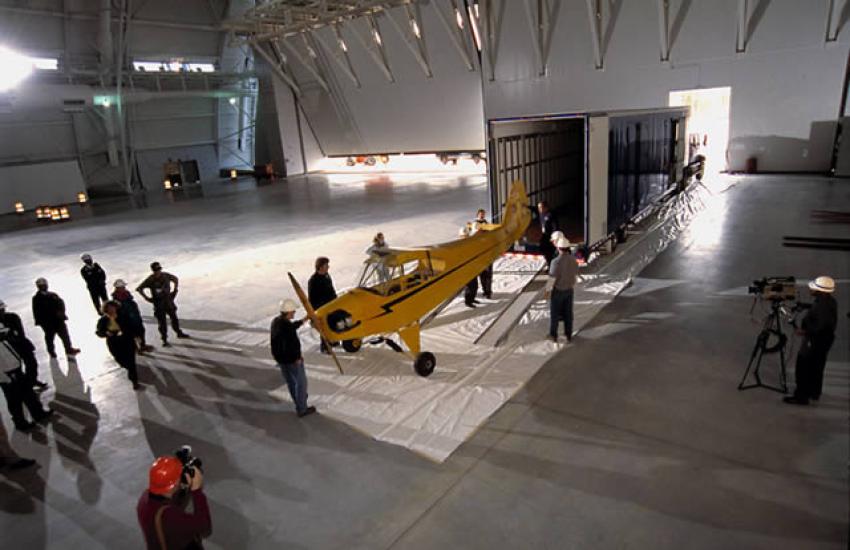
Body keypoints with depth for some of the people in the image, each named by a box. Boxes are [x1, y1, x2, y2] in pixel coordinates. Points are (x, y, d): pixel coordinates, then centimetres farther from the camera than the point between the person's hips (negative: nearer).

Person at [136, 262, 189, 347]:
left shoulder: (166, 275, -5)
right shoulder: (150, 280, -13)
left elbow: (175, 279, 14)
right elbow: (139, 288, -6)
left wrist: (174, 290, 8)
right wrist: (147, 298, -10)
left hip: (168, 300, 3)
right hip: (158, 304, -3)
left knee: (174, 318, 16)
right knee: (162, 322, 1)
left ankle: (179, 333, 36)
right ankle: (165, 340, 9)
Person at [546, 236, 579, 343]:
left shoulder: (556, 261, -27)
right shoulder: (573, 260, -8)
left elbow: (552, 278, -22)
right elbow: (575, 275, 3)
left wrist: (549, 291, -8)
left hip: (557, 291, -5)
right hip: (568, 290, 5)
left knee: (554, 313, 12)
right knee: (568, 313, 16)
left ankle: (554, 335, 22)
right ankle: (569, 336, 25)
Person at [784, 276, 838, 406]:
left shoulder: (821, 305, -27)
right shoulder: (830, 301, 4)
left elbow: (820, 326, -27)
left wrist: (805, 331, -14)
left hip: (814, 341, -10)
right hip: (824, 341, 10)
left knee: (803, 369, -2)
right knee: (816, 368, 21)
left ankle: (801, 396, 3)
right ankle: (814, 392, 34)